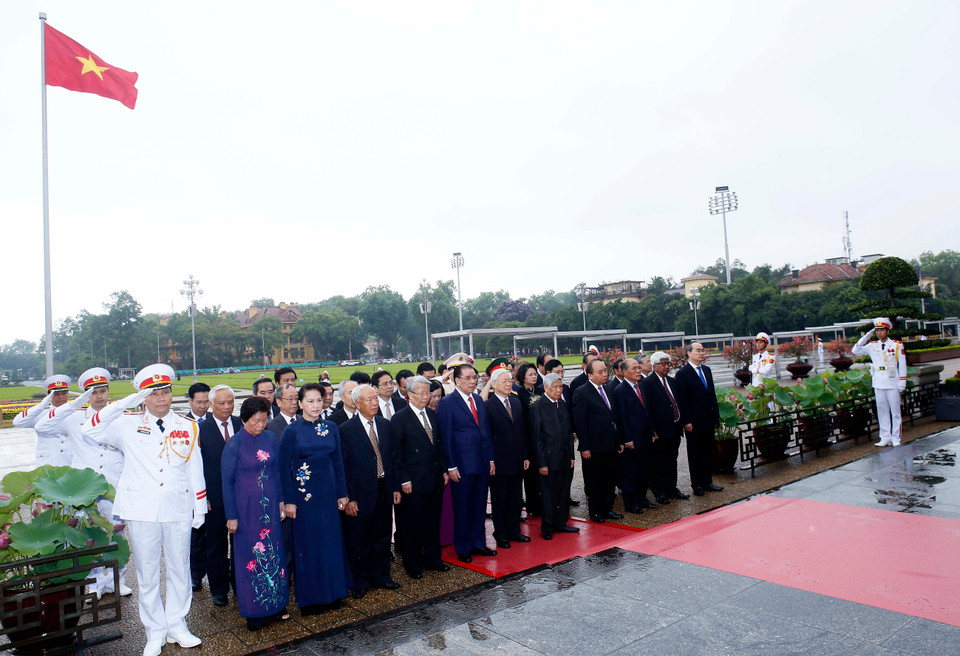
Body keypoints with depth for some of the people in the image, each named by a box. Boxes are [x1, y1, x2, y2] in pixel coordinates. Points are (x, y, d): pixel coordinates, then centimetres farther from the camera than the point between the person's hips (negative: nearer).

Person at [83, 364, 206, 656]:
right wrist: (127, 402, -17)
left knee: (179, 569, 10)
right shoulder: (129, 425, 3)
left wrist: (200, 507, 7)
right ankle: (155, 632, 23)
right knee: (147, 574, 8)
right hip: (142, 510, -1)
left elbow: (195, 469, 8)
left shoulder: (188, 426, 6)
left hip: (178, 509, 1)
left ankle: (177, 626, 26)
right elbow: (91, 430, -11)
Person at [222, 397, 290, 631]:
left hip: (270, 505, 4)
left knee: (273, 553, 9)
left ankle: (274, 604, 23)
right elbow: (227, 482, -7)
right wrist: (231, 516, -7)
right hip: (246, 507, -4)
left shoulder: (270, 438, 2)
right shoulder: (234, 444, -10)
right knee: (251, 556, 5)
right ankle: (255, 611, 18)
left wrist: (281, 501, 7)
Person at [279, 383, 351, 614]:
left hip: (328, 493, 4)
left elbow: (338, 462, 8)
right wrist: (288, 501, -9)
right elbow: (284, 467, -6)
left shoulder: (331, 428, 4)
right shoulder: (292, 431, -8)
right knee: (307, 545, 6)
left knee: (331, 541, 10)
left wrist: (342, 493, 6)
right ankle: (309, 598, 20)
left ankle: (332, 593, 26)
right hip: (303, 494, -4)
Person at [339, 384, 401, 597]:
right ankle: (360, 581, 27)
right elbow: (343, 467, -9)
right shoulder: (346, 430, -11)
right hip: (361, 494, -5)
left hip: (384, 490, 5)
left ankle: (380, 576, 33)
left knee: (382, 536, 16)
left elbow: (392, 457, 10)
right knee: (359, 541, 8)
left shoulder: (385, 424, 6)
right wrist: (349, 498, -12)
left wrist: (395, 487, 6)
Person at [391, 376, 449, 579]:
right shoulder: (399, 419, -10)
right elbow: (396, 453, -10)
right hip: (414, 482, -6)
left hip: (436, 479, 6)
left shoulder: (432, 415, 10)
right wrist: (404, 480, -13)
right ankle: (412, 564, 22)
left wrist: (444, 470, 11)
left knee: (433, 522, 16)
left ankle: (432, 558, 32)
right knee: (412, 525, 6)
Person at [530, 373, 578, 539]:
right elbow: (537, 437, -11)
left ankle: (561, 523, 29)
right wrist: (542, 463, -13)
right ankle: (547, 528, 20)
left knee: (564, 493, 14)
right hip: (549, 459, -6)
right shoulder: (537, 407, -11)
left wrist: (571, 455, 9)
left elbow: (569, 432, 14)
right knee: (549, 495, 5)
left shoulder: (562, 404, 9)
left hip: (565, 459, 6)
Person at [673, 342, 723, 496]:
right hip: (694, 422, -6)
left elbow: (712, 395, 15)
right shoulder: (682, 373, -10)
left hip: (709, 420, 7)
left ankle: (707, 482, 24)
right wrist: (687, 421, -16)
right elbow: (682, 399, -13)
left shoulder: (707, 370, 12)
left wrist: (716, 417, 10)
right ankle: (697, 485, 15)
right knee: (695, 454, 5)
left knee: (709, 451, 13)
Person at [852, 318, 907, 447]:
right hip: (878, 384, 3)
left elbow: (902, 365, 1)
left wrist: (902, 384, -4)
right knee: (882, 412, 7)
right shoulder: (872, 346, 7)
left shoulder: (897, 345, 1)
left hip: (893, 383, -3)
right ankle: (885, 438, 14)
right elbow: (856, 350, 1)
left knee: (895, 411, 2)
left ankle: (896, 439, 10)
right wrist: (867, 336, -2)